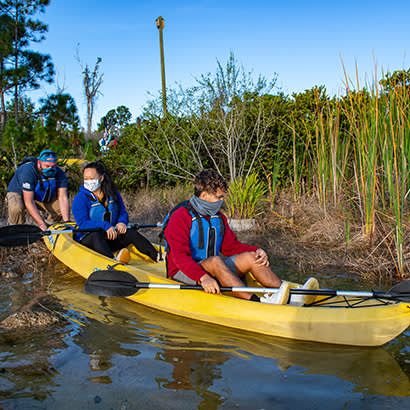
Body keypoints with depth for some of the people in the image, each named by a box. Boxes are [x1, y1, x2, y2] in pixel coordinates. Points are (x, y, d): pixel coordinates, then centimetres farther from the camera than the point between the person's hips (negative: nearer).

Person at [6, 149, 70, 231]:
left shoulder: (59, 173, -20)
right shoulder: (28, 171, -34)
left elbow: (63, 198, -24)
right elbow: (28, 202, -37)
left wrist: (66, 221, -37)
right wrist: (41, 224, -43)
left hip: (42, 196, 4)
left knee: (62, 210, -17)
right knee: (16, 209, -37)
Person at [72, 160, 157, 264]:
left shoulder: (113, 194, 8)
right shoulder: (80, 198, -7)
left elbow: (123, 213, 10)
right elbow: (82, 223, -17)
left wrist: (122, 222, -15)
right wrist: (105, 226, -30)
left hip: (110, 238, 4)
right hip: (87, 239, -4)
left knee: (132, 233, -18)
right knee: (97, 235, -36)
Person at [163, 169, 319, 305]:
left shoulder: (218, 217, 10)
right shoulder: (180, 217, -15)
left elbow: (231, 246, 11)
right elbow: (180, 255, -25)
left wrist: (256, 251, -8)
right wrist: (203, 277, -40)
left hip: (213, 270, 7)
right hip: (184, 273, -6)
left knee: (249, 257, -14)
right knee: (215, 261, -36)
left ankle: (290, 297, -31)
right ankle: (257, 301, -50)